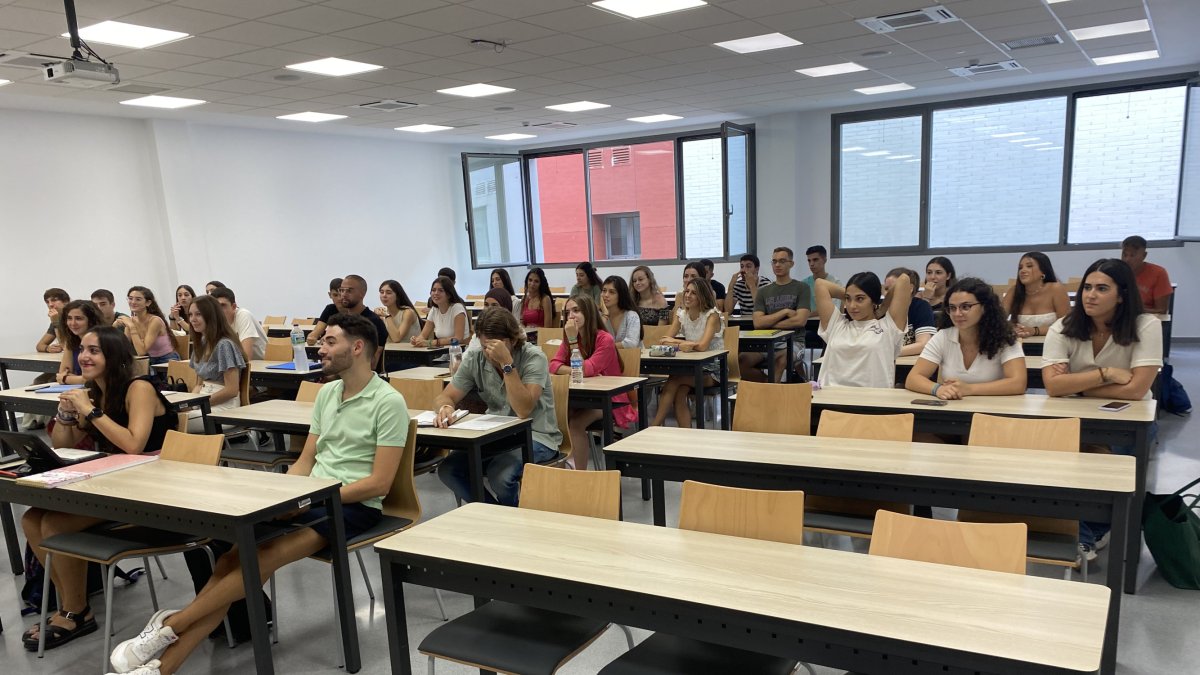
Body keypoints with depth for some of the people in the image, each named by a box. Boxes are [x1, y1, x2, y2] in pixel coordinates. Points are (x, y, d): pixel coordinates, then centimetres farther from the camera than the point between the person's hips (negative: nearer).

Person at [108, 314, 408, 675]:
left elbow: (379, 483, -16)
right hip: (311, 496, 6)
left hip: (355, 506, -6)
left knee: (261, 560, -27)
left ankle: (173, 623, -14)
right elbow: (305, 461, 15)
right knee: (237, 556, -16)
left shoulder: (388, 402, -12)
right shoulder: (326, 393, 12)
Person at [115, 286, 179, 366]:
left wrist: (132, 327, -25)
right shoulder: (131, 320, 0)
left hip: (168, 361, -6)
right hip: (150, 361, 6)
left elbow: (141, 351, -25)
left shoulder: (155, 321, -18)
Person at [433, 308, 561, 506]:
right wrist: (445, 407, -27)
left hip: (535, 437, -5)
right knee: (448, 470, -16)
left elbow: (523, 410, -26)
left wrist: (507, 363, -31)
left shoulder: (533, 358, -16)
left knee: (500, 475, -32)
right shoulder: (474, 359, -2)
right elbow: (445, 397, -2)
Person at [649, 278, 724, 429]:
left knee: (674, 380, -27)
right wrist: (681, 346, -25)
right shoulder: (681, 313, 5)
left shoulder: (712, 315, -11)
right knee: (679, 394, -27)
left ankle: (654, 427, -22)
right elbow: (665, 340, -5)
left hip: (712, 371, -4)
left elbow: (702, 346, -26)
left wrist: (675, 341, -15)